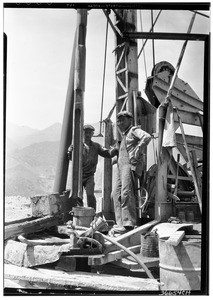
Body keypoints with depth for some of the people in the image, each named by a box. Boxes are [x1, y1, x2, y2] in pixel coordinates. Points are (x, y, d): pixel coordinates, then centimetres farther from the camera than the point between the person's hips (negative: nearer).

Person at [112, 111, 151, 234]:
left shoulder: (134, 130, 2)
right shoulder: (124, 135, 29)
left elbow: (147, 137, -17)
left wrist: (137, 151, -20)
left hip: (130, 164, -9)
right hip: (121, 165, 9)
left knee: (126, 193, -18)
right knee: (116, 193, 2)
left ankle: (129, 224, -18)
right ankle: (120, 223, 4)